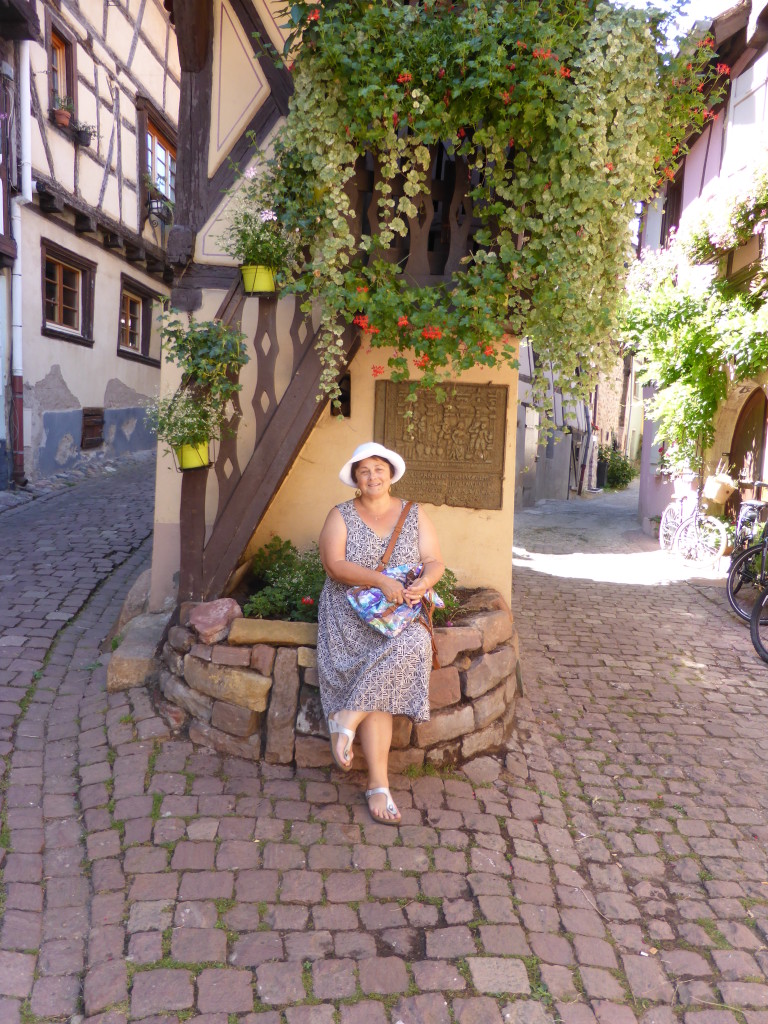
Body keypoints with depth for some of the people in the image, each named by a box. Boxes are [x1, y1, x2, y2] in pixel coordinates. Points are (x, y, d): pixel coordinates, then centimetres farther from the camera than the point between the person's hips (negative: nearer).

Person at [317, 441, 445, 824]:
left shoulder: (415, 515, 12)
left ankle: (345, 717, -22)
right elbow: (334, 565, -10)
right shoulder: (340, 516, 5)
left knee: (410, 646, -35)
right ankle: (378, 785, -16)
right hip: (351, 612, -2)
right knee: (378, 691, -24)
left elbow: (434, 561, 5)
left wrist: (424, 582, -20)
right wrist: (382, 581, -24)